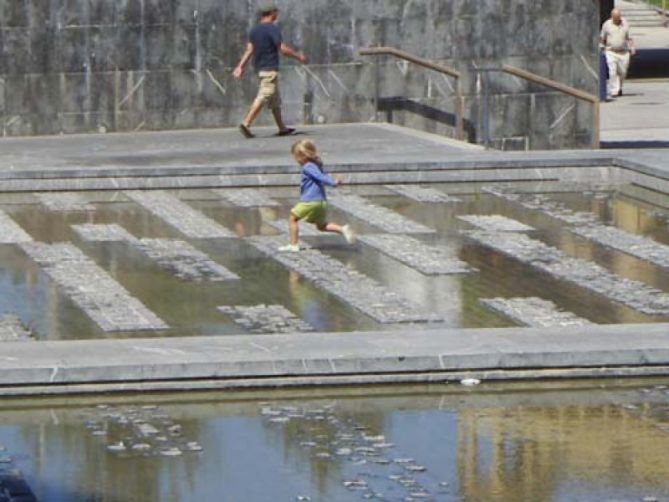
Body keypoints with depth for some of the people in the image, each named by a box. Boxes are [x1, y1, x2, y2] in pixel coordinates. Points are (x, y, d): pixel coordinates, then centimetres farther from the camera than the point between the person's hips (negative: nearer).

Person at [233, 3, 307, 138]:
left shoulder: (255, 30, 12)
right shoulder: (272, 29, -12)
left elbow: (249, 50, 8)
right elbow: (283, 49, -14)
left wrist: (240, 66, 5)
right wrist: (298, 56, -2)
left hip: (259, 67, 9)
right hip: (270, 68, -9)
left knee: (275, 100, 15)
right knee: (263, 97, -13)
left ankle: (282, 128, 20)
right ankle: (246, 124, -22)